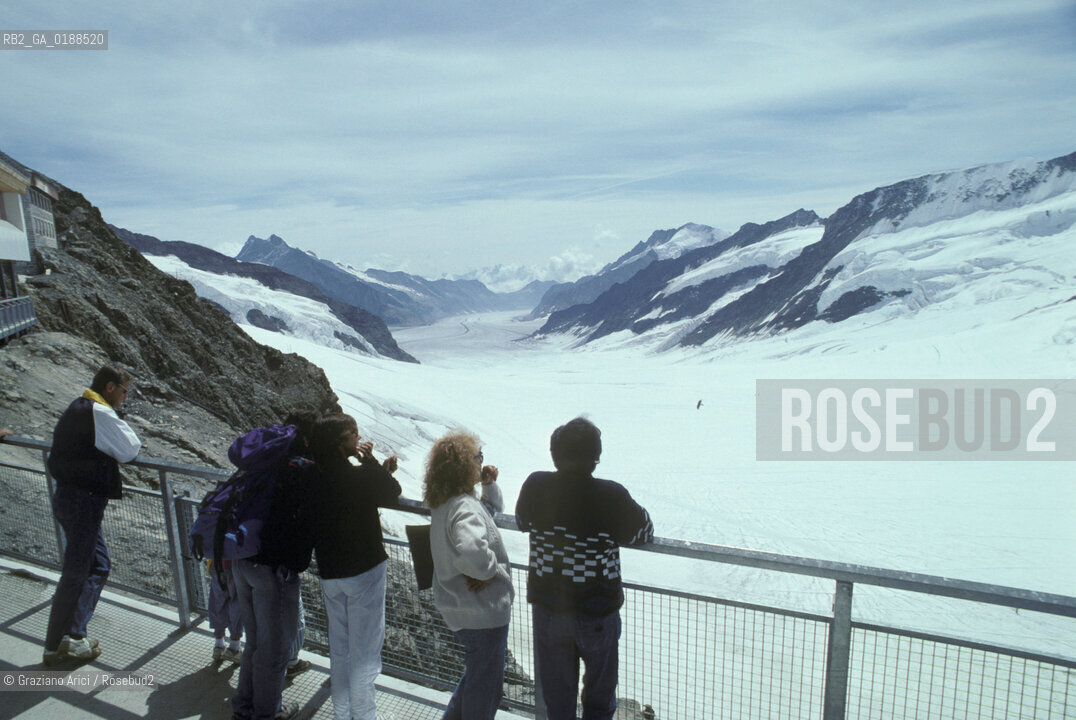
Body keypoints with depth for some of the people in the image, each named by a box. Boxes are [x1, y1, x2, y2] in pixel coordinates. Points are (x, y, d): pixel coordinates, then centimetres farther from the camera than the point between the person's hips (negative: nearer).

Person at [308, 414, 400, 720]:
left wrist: (380, 470, 7)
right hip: (365, 571, -6)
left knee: (338, 647, 21)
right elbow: (393, 494, -6)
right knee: (364, 648, 9)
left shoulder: (316, 479, -4)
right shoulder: (362, 476, -24)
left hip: (329, 573, 7)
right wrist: (370, 461, -2)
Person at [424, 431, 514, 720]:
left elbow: (494, 507, 19)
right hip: (483, 612, -10)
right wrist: (491, 570, -26)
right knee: (486, 685, 13)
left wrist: (489, 484, 0)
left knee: (477, 675, 31)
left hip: (459, 607, 10)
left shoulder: (445, 503, 4)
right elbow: (472, 552, -46)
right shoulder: (465, 508, -28)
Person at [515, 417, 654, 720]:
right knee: (600, 687, 25)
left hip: (546, 607, 2)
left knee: (556, 688, 25)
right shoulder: (611, 496, -24)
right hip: (598, 610, -2)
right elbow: (644, 533, -7)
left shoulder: (535, 486, -16)